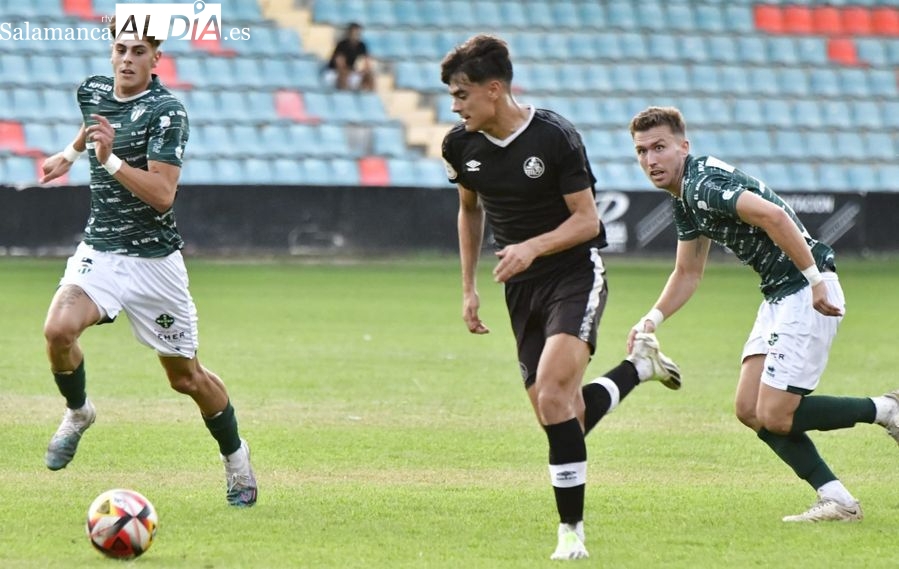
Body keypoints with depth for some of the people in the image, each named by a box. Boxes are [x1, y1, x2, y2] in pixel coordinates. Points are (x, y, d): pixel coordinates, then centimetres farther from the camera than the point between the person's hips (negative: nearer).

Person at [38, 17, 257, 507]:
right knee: (58, 329, -25)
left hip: (153, 260, -4)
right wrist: (70, 153, 30)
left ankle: (235, 459, 31)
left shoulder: (167, 112, -16)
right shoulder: (92, 91, 3)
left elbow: (163, 194, -26)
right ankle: (77, 412, 4)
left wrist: (111, 159, -33)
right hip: (98, 251, 4)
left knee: (186, 377, 6)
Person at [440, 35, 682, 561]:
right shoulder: (462, 146, 0)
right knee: (564, 418, 0)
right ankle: (638, 367, 29)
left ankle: (572, 528, -17)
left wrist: (532, 247, -29)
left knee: (552, 394, -25)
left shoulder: (555, 137, -17)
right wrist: (469, 287, 17)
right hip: (522, 288, 6)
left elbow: (587, 220, -13)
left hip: (576, 275, -6)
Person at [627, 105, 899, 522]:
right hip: (779, 296, 10)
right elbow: (688, 273, 24)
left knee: (775, 417, -9)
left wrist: (817, 280, -32)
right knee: (750, 410, 6)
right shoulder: (684, 199, 14)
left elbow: (772, 215, -32)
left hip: (807, 294, -10)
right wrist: (652, 319, 9)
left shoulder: (703, 184, -19)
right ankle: (835, 499, 6)